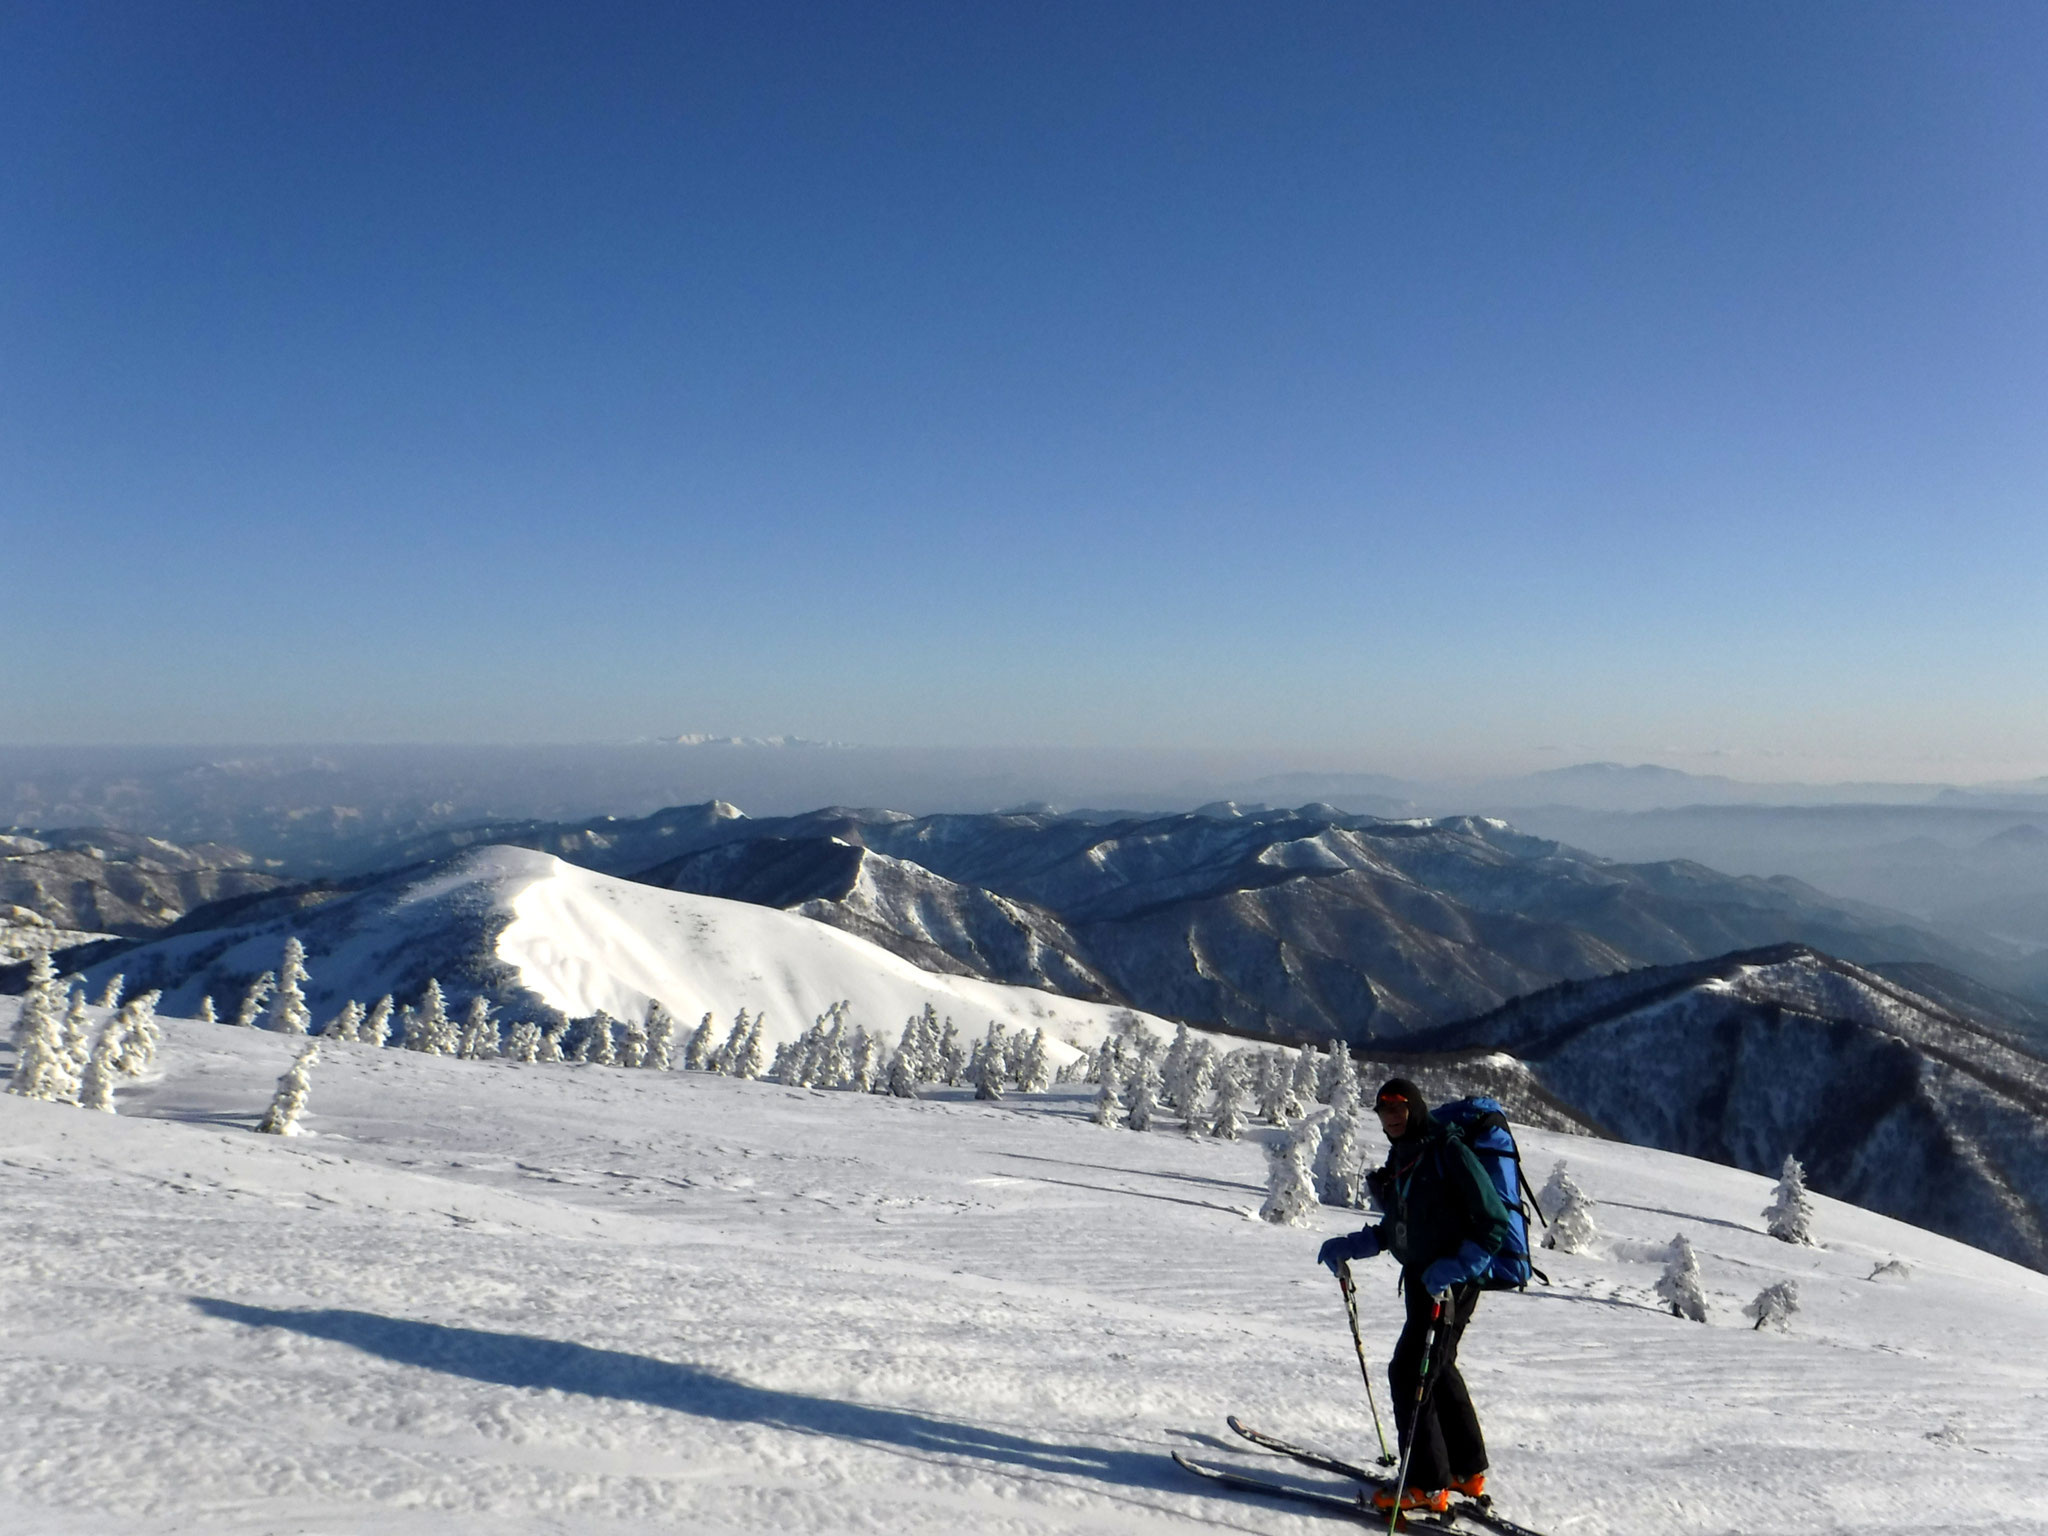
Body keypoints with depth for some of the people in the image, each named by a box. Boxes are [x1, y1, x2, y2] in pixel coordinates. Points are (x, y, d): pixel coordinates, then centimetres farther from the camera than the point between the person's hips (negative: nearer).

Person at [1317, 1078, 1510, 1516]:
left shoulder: (1448, 1152, -18)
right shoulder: (1399, 1158, 8)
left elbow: (1494, 1224, -19)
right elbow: (1395, 1229, 17)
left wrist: (1454, 1269, -28)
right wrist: (1349, 1246, 5)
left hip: (1452, 1283, -10)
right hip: (1422, 1278, 10)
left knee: (1410, 1372, -10)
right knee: (1437, 1369, 20)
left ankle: (1426, 1485, -1)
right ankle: (1468, 1471, 35)